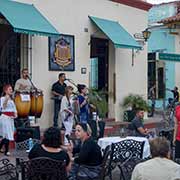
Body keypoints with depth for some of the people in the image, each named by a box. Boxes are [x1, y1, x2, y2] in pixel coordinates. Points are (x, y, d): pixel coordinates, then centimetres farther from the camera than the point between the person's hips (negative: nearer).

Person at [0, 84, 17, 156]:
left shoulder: (11, 99, 16)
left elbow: (14, 108, 20)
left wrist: (15, 114, 1)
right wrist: (6, 100, -32)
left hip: (11, 118, 8)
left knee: (6, 135, 11)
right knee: (7, 134, -9)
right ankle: (6, 151, -2)